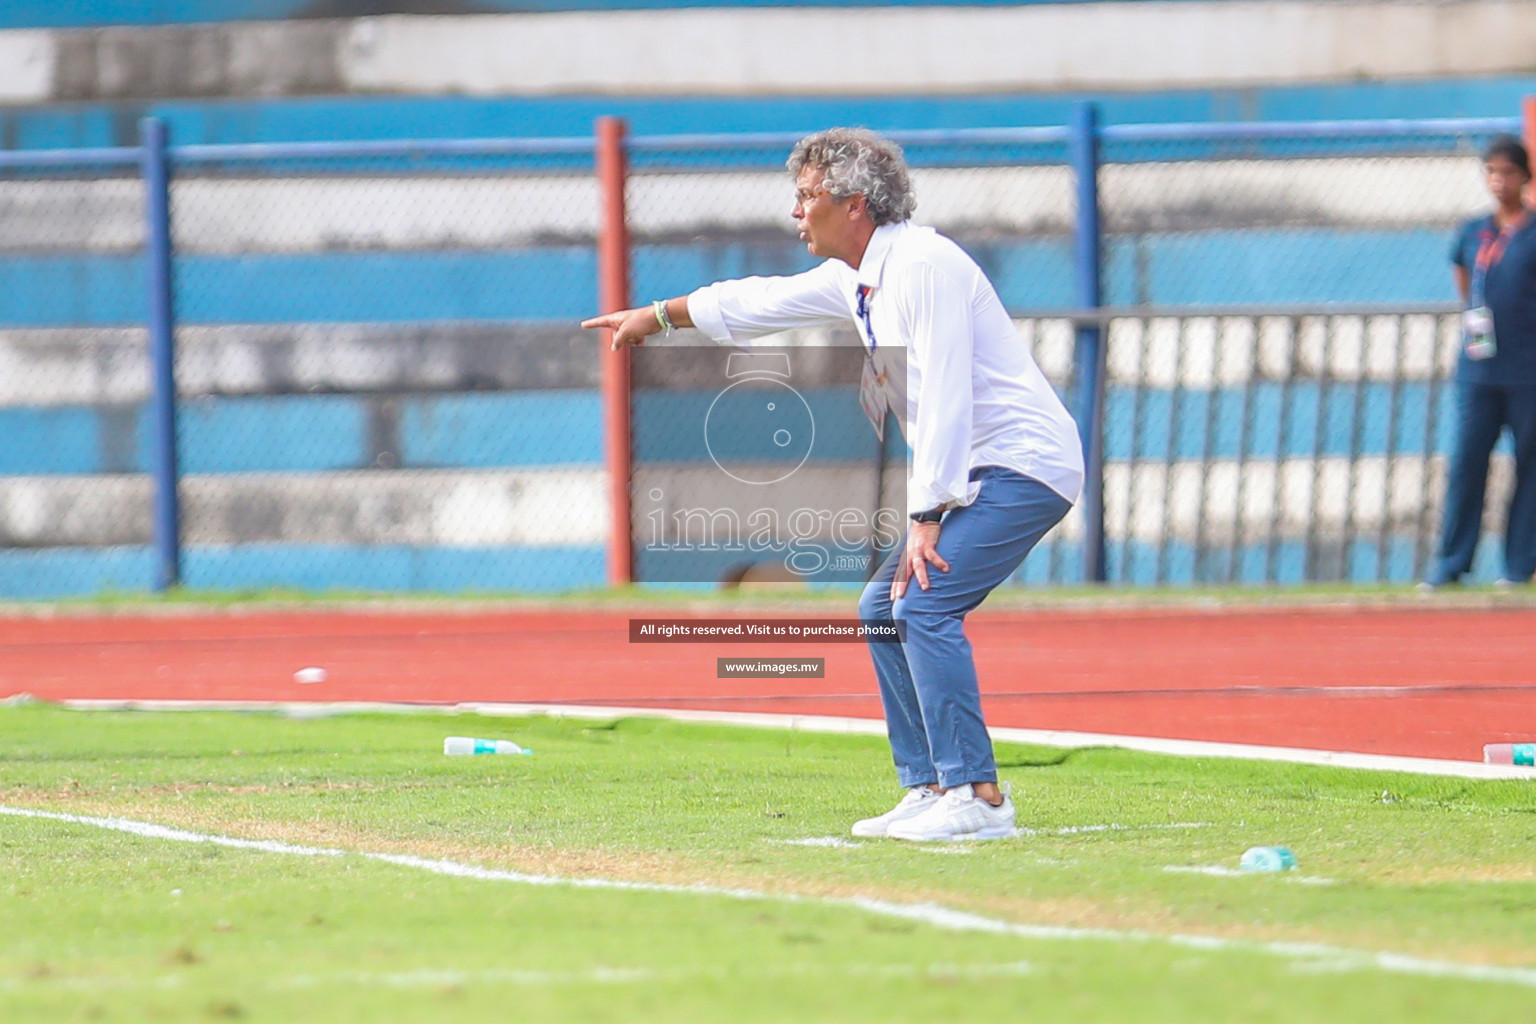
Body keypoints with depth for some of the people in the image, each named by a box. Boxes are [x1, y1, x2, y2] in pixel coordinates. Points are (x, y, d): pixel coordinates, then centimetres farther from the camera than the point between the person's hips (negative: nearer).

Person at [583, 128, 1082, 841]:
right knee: (884, 609, 11)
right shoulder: (854, 279, 12)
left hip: (1023, 462, -10)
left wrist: (927, 517, -26)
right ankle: (929, 789, 11)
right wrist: (657, 316, 41)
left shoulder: (923, 266, -18)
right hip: (977, 470, 10)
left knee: (925, 605, -20)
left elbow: (946, 397, -24)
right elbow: (762, 302, 29)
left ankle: (977, 796, -22)